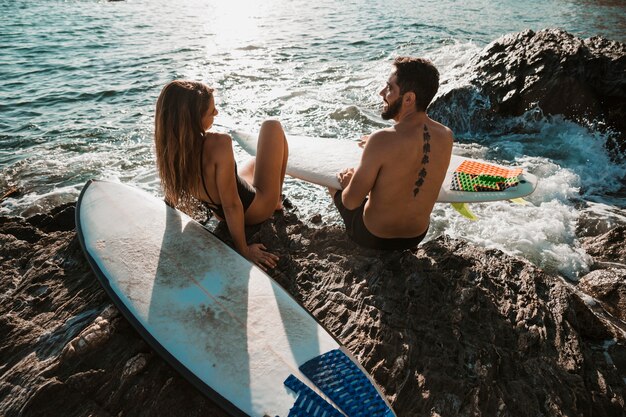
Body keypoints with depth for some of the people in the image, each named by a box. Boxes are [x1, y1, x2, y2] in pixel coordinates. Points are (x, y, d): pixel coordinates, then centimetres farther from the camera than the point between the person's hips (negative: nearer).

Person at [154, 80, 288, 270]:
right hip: (255, 210, -7)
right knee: (272, 127, 7)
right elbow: (232, 205, -32)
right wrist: (244, 250, -21)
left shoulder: (170, 145, -18)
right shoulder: (218, 145, -39)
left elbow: (172, 196, -2)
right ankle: (276, 201, 18)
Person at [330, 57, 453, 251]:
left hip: (374, 238, -5)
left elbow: (351, 202, -21)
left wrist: (348, 184, 2)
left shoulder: (382, 140, -31)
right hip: (418, 236, 5)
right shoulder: (446, 136, -12)